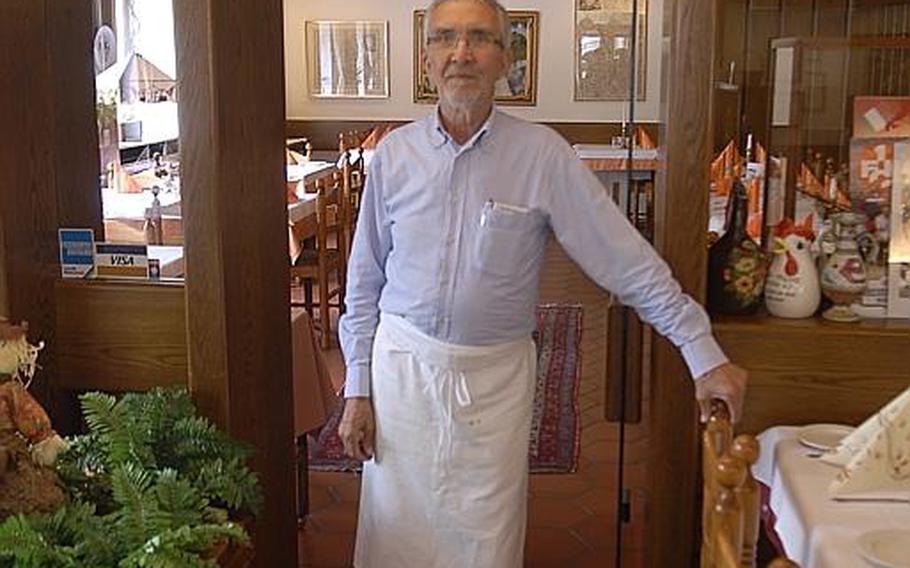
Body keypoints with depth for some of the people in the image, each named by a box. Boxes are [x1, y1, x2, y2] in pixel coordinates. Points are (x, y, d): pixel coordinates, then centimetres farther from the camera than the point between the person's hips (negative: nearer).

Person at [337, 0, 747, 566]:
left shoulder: (543, 154, -9)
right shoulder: (394, 153, -2)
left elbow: (628, 260, -8)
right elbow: (365, 280, 4)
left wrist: (706, 354, -9)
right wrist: (357, 387, 2)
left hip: (496, 376, -1)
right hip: (402, 365, 2)